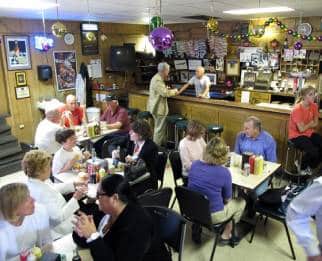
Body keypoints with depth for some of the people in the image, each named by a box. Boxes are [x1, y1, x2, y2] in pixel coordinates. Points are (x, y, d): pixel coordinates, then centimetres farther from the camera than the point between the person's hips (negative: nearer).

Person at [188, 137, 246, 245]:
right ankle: (226, 236, 27)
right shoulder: (224, 172, -21)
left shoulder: (194, 164, -7)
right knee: (241, 202, 19)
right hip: (212, 215, -5)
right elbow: (227, 199, -7)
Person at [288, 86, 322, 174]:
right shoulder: (297, 109, -22)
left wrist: (306, 126, -9)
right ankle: (302, 166, 5)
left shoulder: (314, 106, -1)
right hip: (297, 135, -7)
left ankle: (310, 166, 12)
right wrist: (310, 124, -3)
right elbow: (301, 129, -20)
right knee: (313, 151, -27)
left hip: (310, 133, 7)